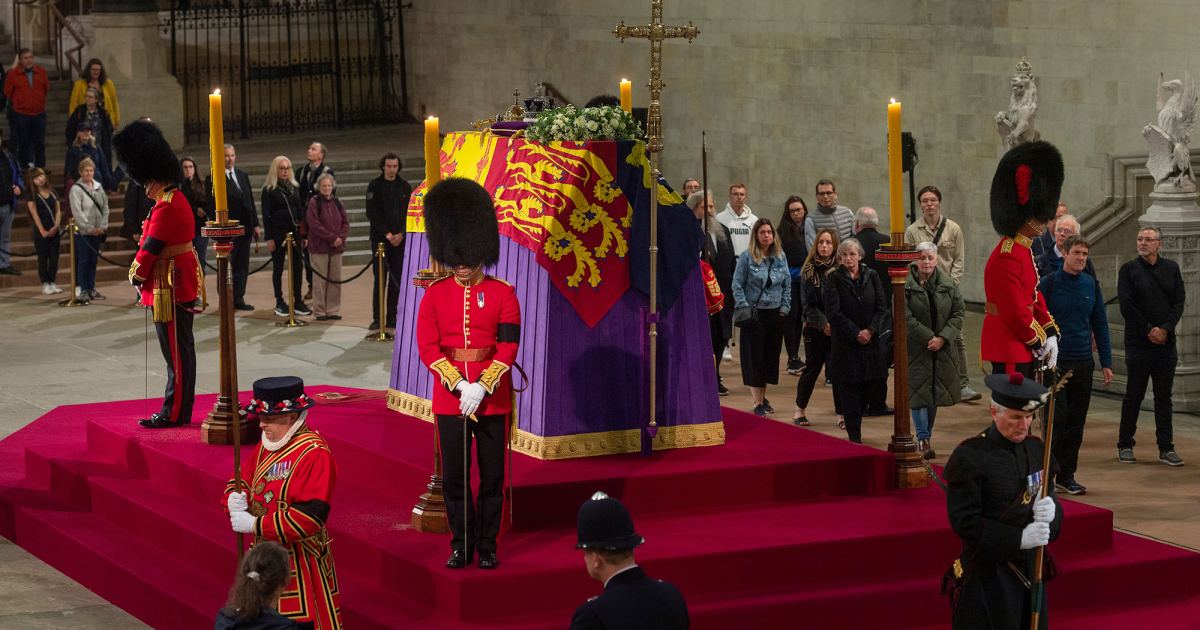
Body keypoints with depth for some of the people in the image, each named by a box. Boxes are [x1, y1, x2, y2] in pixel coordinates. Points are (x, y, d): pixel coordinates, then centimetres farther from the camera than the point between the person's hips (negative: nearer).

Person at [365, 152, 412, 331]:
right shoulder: (375, 186, 1)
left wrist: (401, 234, -7)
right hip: (380, 240, -3)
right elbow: (372, 213, -5)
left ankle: (392, 318, 7)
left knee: (397, 280, 2)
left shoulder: (405, 187, 9)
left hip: (400, 240, 3)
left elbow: (410, 213, 7)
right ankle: (377, 319, -2)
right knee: (380, 279, -4)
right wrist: (387, 234, -12)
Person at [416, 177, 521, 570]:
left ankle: (487, 545, 15)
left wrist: (482, 388, -16)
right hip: (449, 397, 1)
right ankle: (461, 544, 16)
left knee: (492, 475, 5)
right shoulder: (435, 294, 2)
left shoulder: (503, 294, -2)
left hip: (493, 398, -1)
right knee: (454, 475, 5)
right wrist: (459, 385, -15)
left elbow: (508, 347, -7)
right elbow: (427, 347, -5)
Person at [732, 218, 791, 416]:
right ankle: (758, 402, 0)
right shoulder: (747, 257, -7)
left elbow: (787, 285, 12)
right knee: (754, 356, -3)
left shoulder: (780, 256, 6)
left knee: (771, 355, 9)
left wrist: (784, 307, 4)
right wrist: (745, 309, -12)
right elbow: (737, 285, -6)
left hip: (775, 313, 5)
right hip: (754, 314, -5)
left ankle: (763, 396, 23)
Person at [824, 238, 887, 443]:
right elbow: (833, 312, -9)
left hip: (870, 340, 3)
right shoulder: (833, 279, -3)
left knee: (866, 390, 5)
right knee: (849, 392, -3)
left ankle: (855, 431, 22)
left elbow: (882, 307, 2)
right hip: (845, 342, -3)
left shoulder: (871, 276, 6)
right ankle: (854, 437, 0)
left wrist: (870, 330, -12)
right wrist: (856, 333, -14)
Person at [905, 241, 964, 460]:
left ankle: (925, 436, 19)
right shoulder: (905, 285, -6)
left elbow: (959, 313, 3)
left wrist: (942, 338, -10)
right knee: (919, 391, -8)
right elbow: (905, 318, -11)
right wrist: (929, 338, -15)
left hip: (942, 348, 4)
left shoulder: (948, 284, 5)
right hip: (915, 348, -4)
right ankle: (924, 439, -6)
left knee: (935, 392, 8)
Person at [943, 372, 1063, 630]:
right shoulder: (969, 456, -11)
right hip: (987, 576, -6)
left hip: (1030, 569, 6)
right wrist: (1019, 538, -22)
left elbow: (1052, 499, 12)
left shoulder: (1036, 449, 8)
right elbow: (963, 521, -15)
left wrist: (1050, 511, -14)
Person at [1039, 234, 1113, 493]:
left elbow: (1100, 325, 13)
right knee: (1056, 420, -6)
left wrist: (1106, 363, 9)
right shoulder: (1048, 283, -5)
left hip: (1083, 363, 4)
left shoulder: (1091, 285, 8)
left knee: (1076, 423, 7)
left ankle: (1066, 475, 15)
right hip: (1055, 362, -4)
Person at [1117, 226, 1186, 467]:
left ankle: (1166, 447, 9)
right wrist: (1148, 331, -10)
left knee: (1164, 397, 5)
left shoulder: (1171, 268, 9)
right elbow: (1126, 306, -7)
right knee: (1133, 395, 2)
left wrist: (1165, 329, -9)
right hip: (1138, 343, -3)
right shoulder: (1128, 270, 0)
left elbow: (1179, 302, 4)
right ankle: (1125, 446, 11)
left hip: (1166, 342, 3)